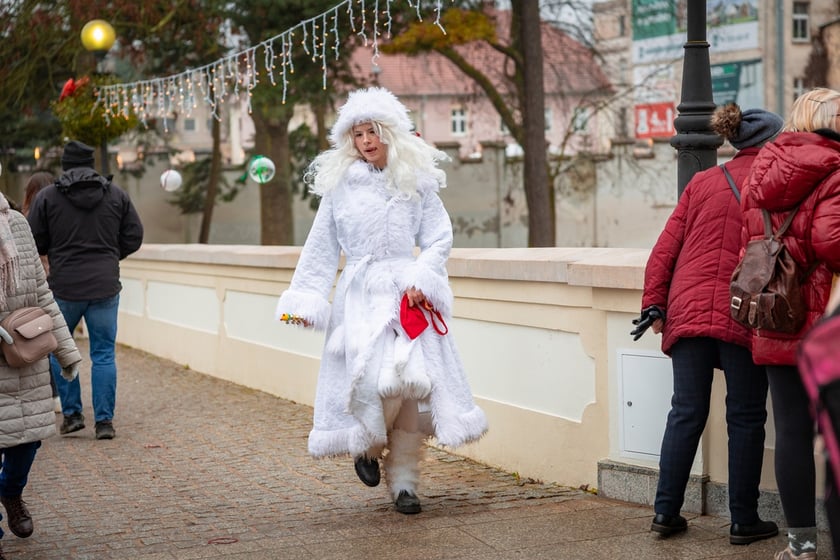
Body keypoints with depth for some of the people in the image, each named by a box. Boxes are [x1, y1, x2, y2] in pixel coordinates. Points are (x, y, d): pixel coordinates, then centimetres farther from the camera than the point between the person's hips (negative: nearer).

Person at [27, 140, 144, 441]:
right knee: (104, 354, 6)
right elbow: (134, 237, 4)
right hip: (105, 287, 1)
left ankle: (72, 413, 16)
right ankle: (104, 421, 4)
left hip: (64, 288, -1)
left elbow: (35, 243, -1)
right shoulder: (117, 194, 3)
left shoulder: (47, 196, -3)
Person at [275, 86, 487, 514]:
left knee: (413, 380, -6)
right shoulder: (340, 186, 6)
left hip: (408, 293, 1)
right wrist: (305, 298, 6)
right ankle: (367, 446, 12)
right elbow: (322, 248, 10)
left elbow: (439, 238, 6)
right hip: (361, 295, -1)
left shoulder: (416, 181, 7)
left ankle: (404, 482, 6)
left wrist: (422, 279, -9)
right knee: (378, 379, -18)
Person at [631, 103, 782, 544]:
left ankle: (666, 512, 10)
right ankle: (744, 521, 9)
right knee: (745, 418, 5)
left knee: (686, 413, 10)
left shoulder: (701, 183, 13)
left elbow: (666, 246, 8)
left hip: (688, 310, 4)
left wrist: (654, 302, 9)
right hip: (744, 316, -4)